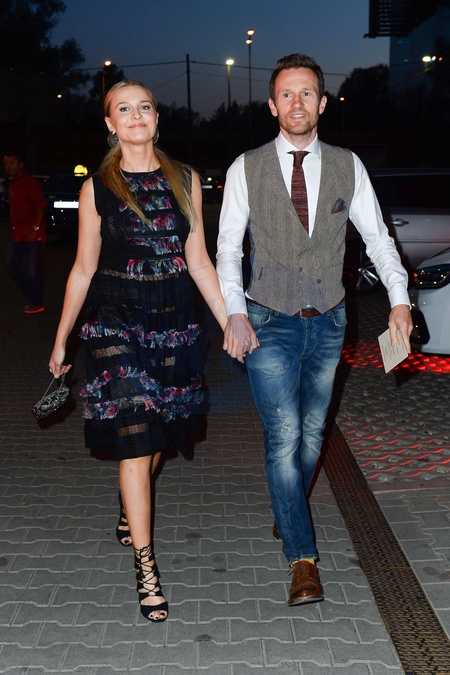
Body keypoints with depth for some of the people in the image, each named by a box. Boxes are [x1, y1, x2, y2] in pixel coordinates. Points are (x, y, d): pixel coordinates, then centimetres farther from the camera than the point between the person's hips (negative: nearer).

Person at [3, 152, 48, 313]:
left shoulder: (30, 182, -12)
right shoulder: (12, 183, 14)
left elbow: (41, 205, -18)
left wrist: (35, 228, -22)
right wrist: (13, 229, 11)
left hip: (33, 234, -9)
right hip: (18, 233, 9)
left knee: (34, 270, -3)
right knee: (11, 264, 10)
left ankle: (37, 304, 8)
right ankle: (31, 296, 22)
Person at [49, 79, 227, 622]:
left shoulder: (184, 180, 7)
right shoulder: (97, 188, 0)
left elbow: (198, 259, 8)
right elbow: (83, 270, 4)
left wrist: (229, 321, 4)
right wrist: (60, 341, 6)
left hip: (172, 321, 3)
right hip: (115, 322, -3)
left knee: (156, 432, 14)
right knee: (133, 438, -7)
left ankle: (129, 514, 41)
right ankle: (146, 566, 2)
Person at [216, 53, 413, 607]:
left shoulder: (347, 166, 2)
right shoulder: (246, 169, -2)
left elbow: (376, 235, 5)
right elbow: (228, 248, -2)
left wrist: (399, 299, -7)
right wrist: (235, 313, -14)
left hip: (327, 322, 3)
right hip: (270, 325, -2)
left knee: (312, 431, 14)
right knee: (283, 436, -8)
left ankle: (287, 515, 40)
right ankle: (302, 559, 1)